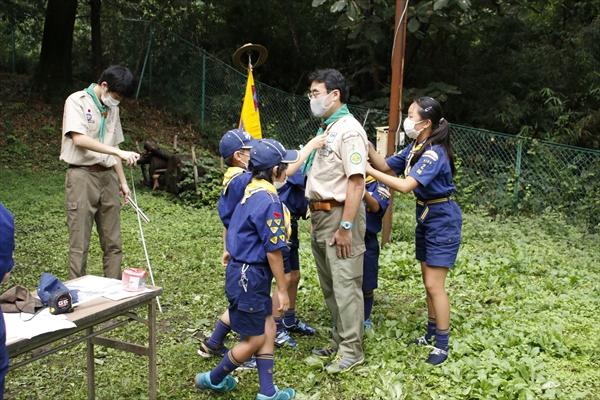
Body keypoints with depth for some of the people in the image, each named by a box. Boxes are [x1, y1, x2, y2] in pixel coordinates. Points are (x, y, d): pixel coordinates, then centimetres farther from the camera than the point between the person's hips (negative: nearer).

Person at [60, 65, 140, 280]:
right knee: (79, 244, -3)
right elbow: (79, 139, -19)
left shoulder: (112, 108, 15)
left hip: (107, 176, 6)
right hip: (82, 176, -6)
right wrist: (119, 152, -25)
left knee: (113, 243, 7)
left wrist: (122, 181, 14)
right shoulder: (77, 101, -6)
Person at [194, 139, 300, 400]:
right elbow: (273, 251, -19)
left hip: (242, 269, 10)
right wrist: (282, 290, -12)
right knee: (255, 339, 5)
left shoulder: (251, 191, 5)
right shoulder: (269, 201, -22)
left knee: (268, 329, 15)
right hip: (249, 277, -10)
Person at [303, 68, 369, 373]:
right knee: (329, 284, 17)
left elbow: (357, 182, -20)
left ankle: (351, 351, 9)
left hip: (339, 215, -10)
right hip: (320, 215, 10)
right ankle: (338, 340, 30)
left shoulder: (348, 130, -14)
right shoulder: (326, 129, 15)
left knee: (345, 285, -2)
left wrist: (346, 227, -22)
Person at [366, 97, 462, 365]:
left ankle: (442, 346, 6)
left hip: (442, 220, -9)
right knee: (429, 282, 15)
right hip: (425, 217, 9)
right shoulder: (415, 148, 5)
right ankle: (431, 335, 28)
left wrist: (369, 170, -30)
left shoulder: (434, 153, -23)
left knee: (434, 285, -5)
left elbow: (405, 186, -32)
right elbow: (386, 166, 4)